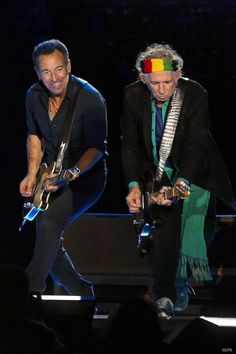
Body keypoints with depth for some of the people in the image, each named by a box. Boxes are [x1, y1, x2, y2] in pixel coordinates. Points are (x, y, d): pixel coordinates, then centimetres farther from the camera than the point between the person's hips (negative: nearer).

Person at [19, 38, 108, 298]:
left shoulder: (90, 99, -22)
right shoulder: (34, 96, -4)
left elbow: (96, 147, -19)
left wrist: (71, 174, -33)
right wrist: (32, 175, 1)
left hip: (86, 177, -6)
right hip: (51, 175, 6)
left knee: (49, 222, -29)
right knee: (49, 242, 2)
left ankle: (31, 290, -20)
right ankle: (81, 292, 23)